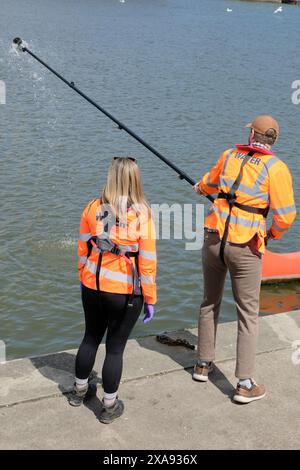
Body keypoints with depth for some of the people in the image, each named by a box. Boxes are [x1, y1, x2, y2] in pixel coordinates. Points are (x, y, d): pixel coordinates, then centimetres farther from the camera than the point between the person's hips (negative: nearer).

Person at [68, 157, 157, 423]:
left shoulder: (93, 208, -5)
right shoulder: (142, 214, -15)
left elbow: (82, 249, 3)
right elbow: (147, 261, -13)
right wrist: (150, 299, -3)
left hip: (92, 288, 4)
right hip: (126, 293, -3)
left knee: (91, 338, 23)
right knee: (115, 347, 10)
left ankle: (80, 390, 41)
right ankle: (110, 406, 23)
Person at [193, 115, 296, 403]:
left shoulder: (229, 156, 6)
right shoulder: (275, 167, -9)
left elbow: (211, 183, 26)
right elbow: (285, 215, -14)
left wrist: (200, 188, 50)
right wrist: (273, 234, 8)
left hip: (213, 239, 4)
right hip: (245, 248, -4)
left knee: (209, 304, 21)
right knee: (248, 315, 5)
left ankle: (203, 365, 33)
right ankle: (245, 385, 8)